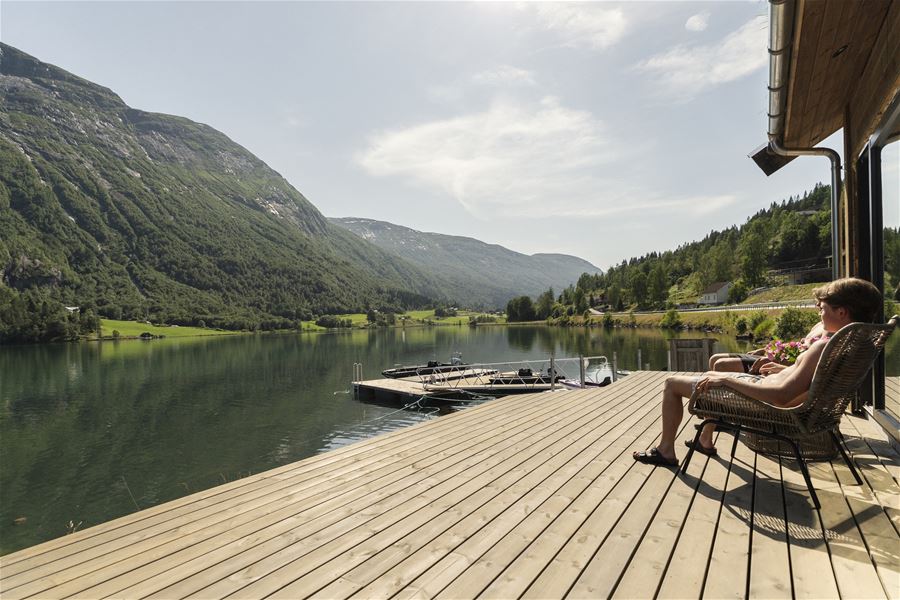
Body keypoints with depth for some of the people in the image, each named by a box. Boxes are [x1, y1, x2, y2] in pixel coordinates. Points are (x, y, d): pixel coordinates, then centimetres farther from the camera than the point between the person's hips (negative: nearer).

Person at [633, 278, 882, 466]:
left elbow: (781, 396, -36)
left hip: (762, 398, -10)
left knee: (672, 383, -1)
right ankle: (706, 440, 41)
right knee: (712, 375, 34)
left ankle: (665, 450, 13)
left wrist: (726, 379, -30)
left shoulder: (824, 346, -31)